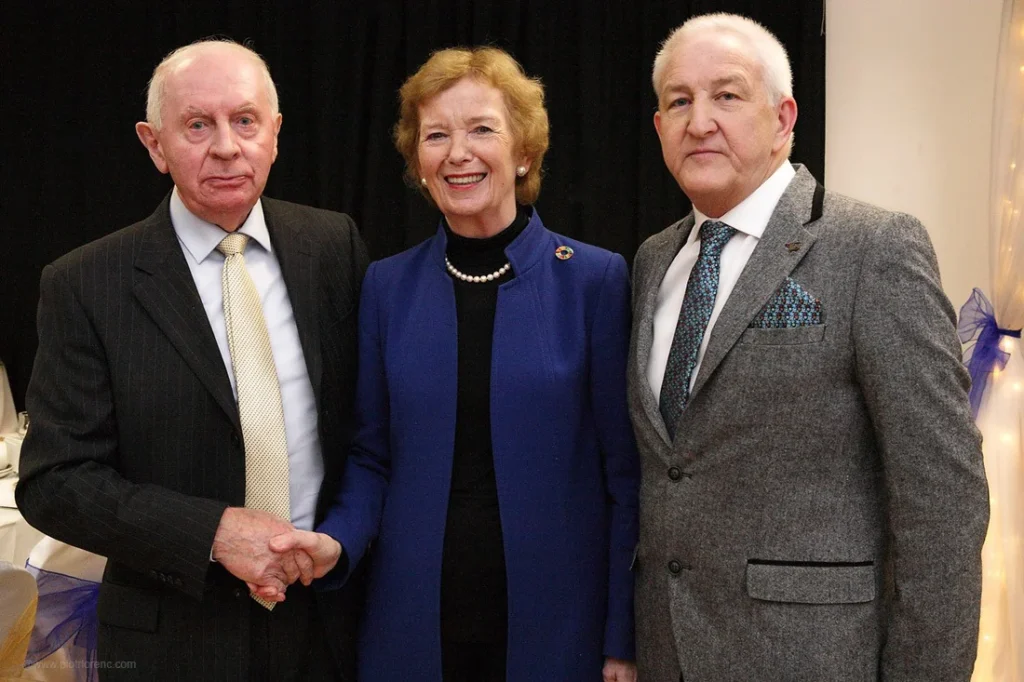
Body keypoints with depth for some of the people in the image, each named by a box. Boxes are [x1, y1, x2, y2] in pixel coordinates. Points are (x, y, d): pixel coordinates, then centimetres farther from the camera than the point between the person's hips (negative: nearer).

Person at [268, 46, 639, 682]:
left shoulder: (596, 280, -6)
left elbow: (626, 473, -4)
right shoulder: (387, 286, 2)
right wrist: (336, 539, -11)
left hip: (556, 624, -2)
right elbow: (371, 458, 8)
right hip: (414, 625, 2)